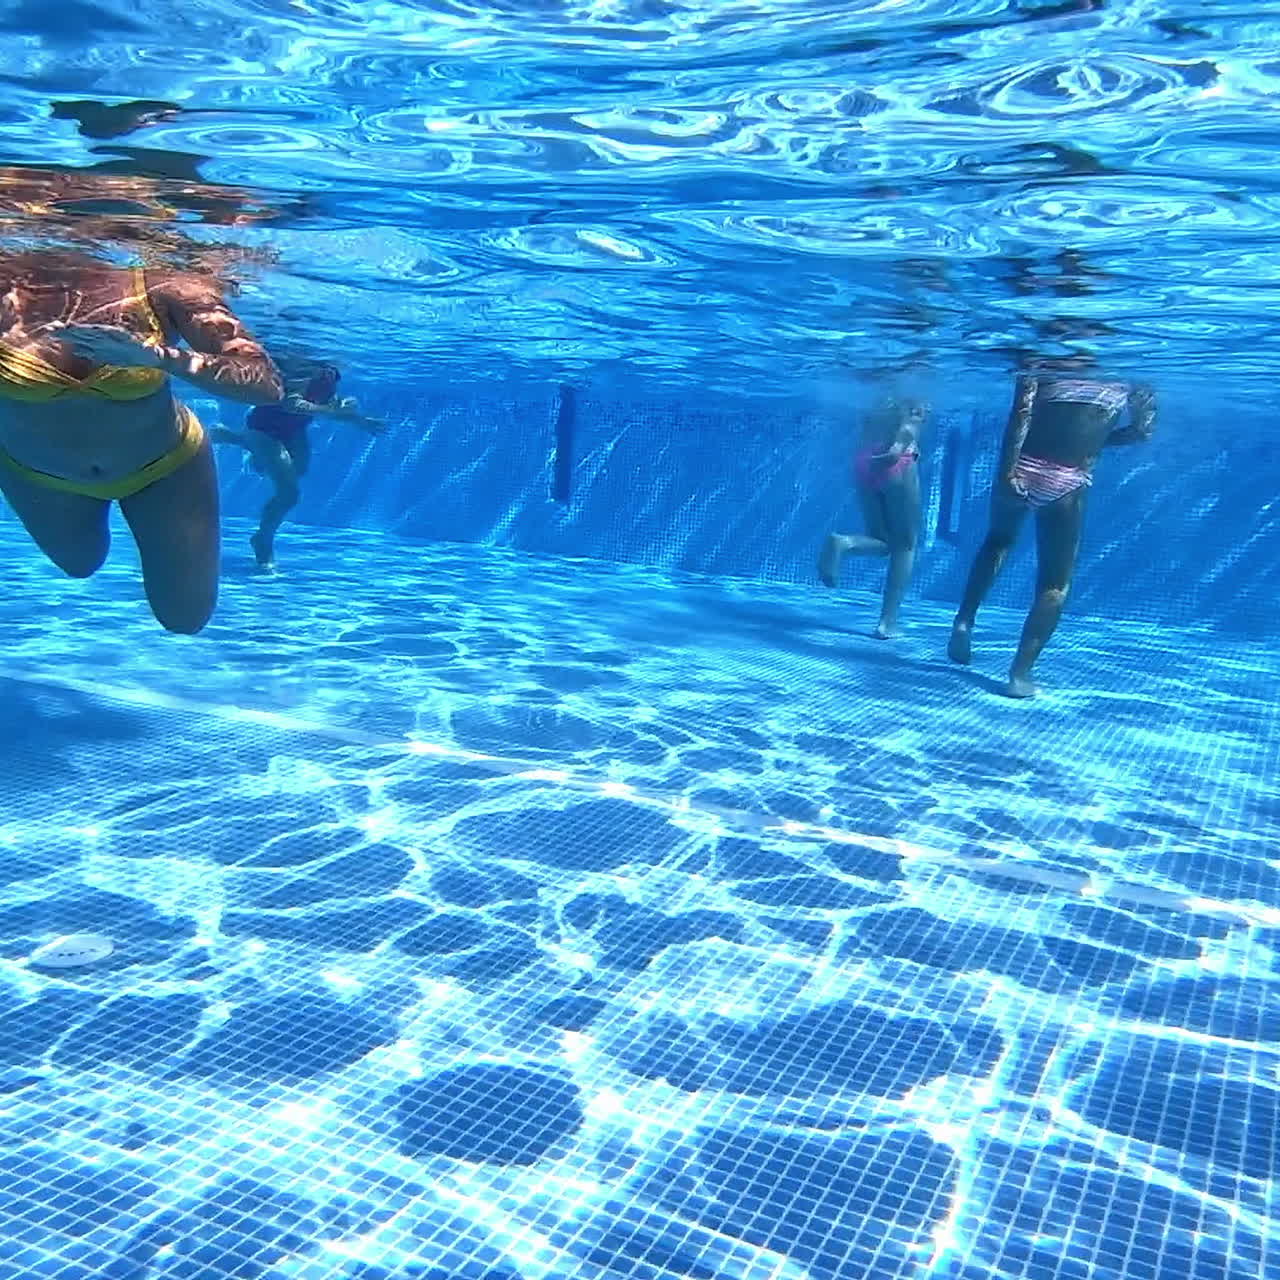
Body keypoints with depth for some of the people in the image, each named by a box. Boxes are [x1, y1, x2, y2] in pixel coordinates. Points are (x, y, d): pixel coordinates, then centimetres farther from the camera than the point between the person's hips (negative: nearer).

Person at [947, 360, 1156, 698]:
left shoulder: (1045, 367, 1)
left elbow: (1021, 412, -12)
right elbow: (1142, 430, 9)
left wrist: (1006, 470, -15)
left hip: (1023, 469, 1)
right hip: (1067, 482, -1)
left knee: (998, 541, 30)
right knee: (1055, 584, 10)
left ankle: (964, 621, 18)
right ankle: (1021, 673, 4)